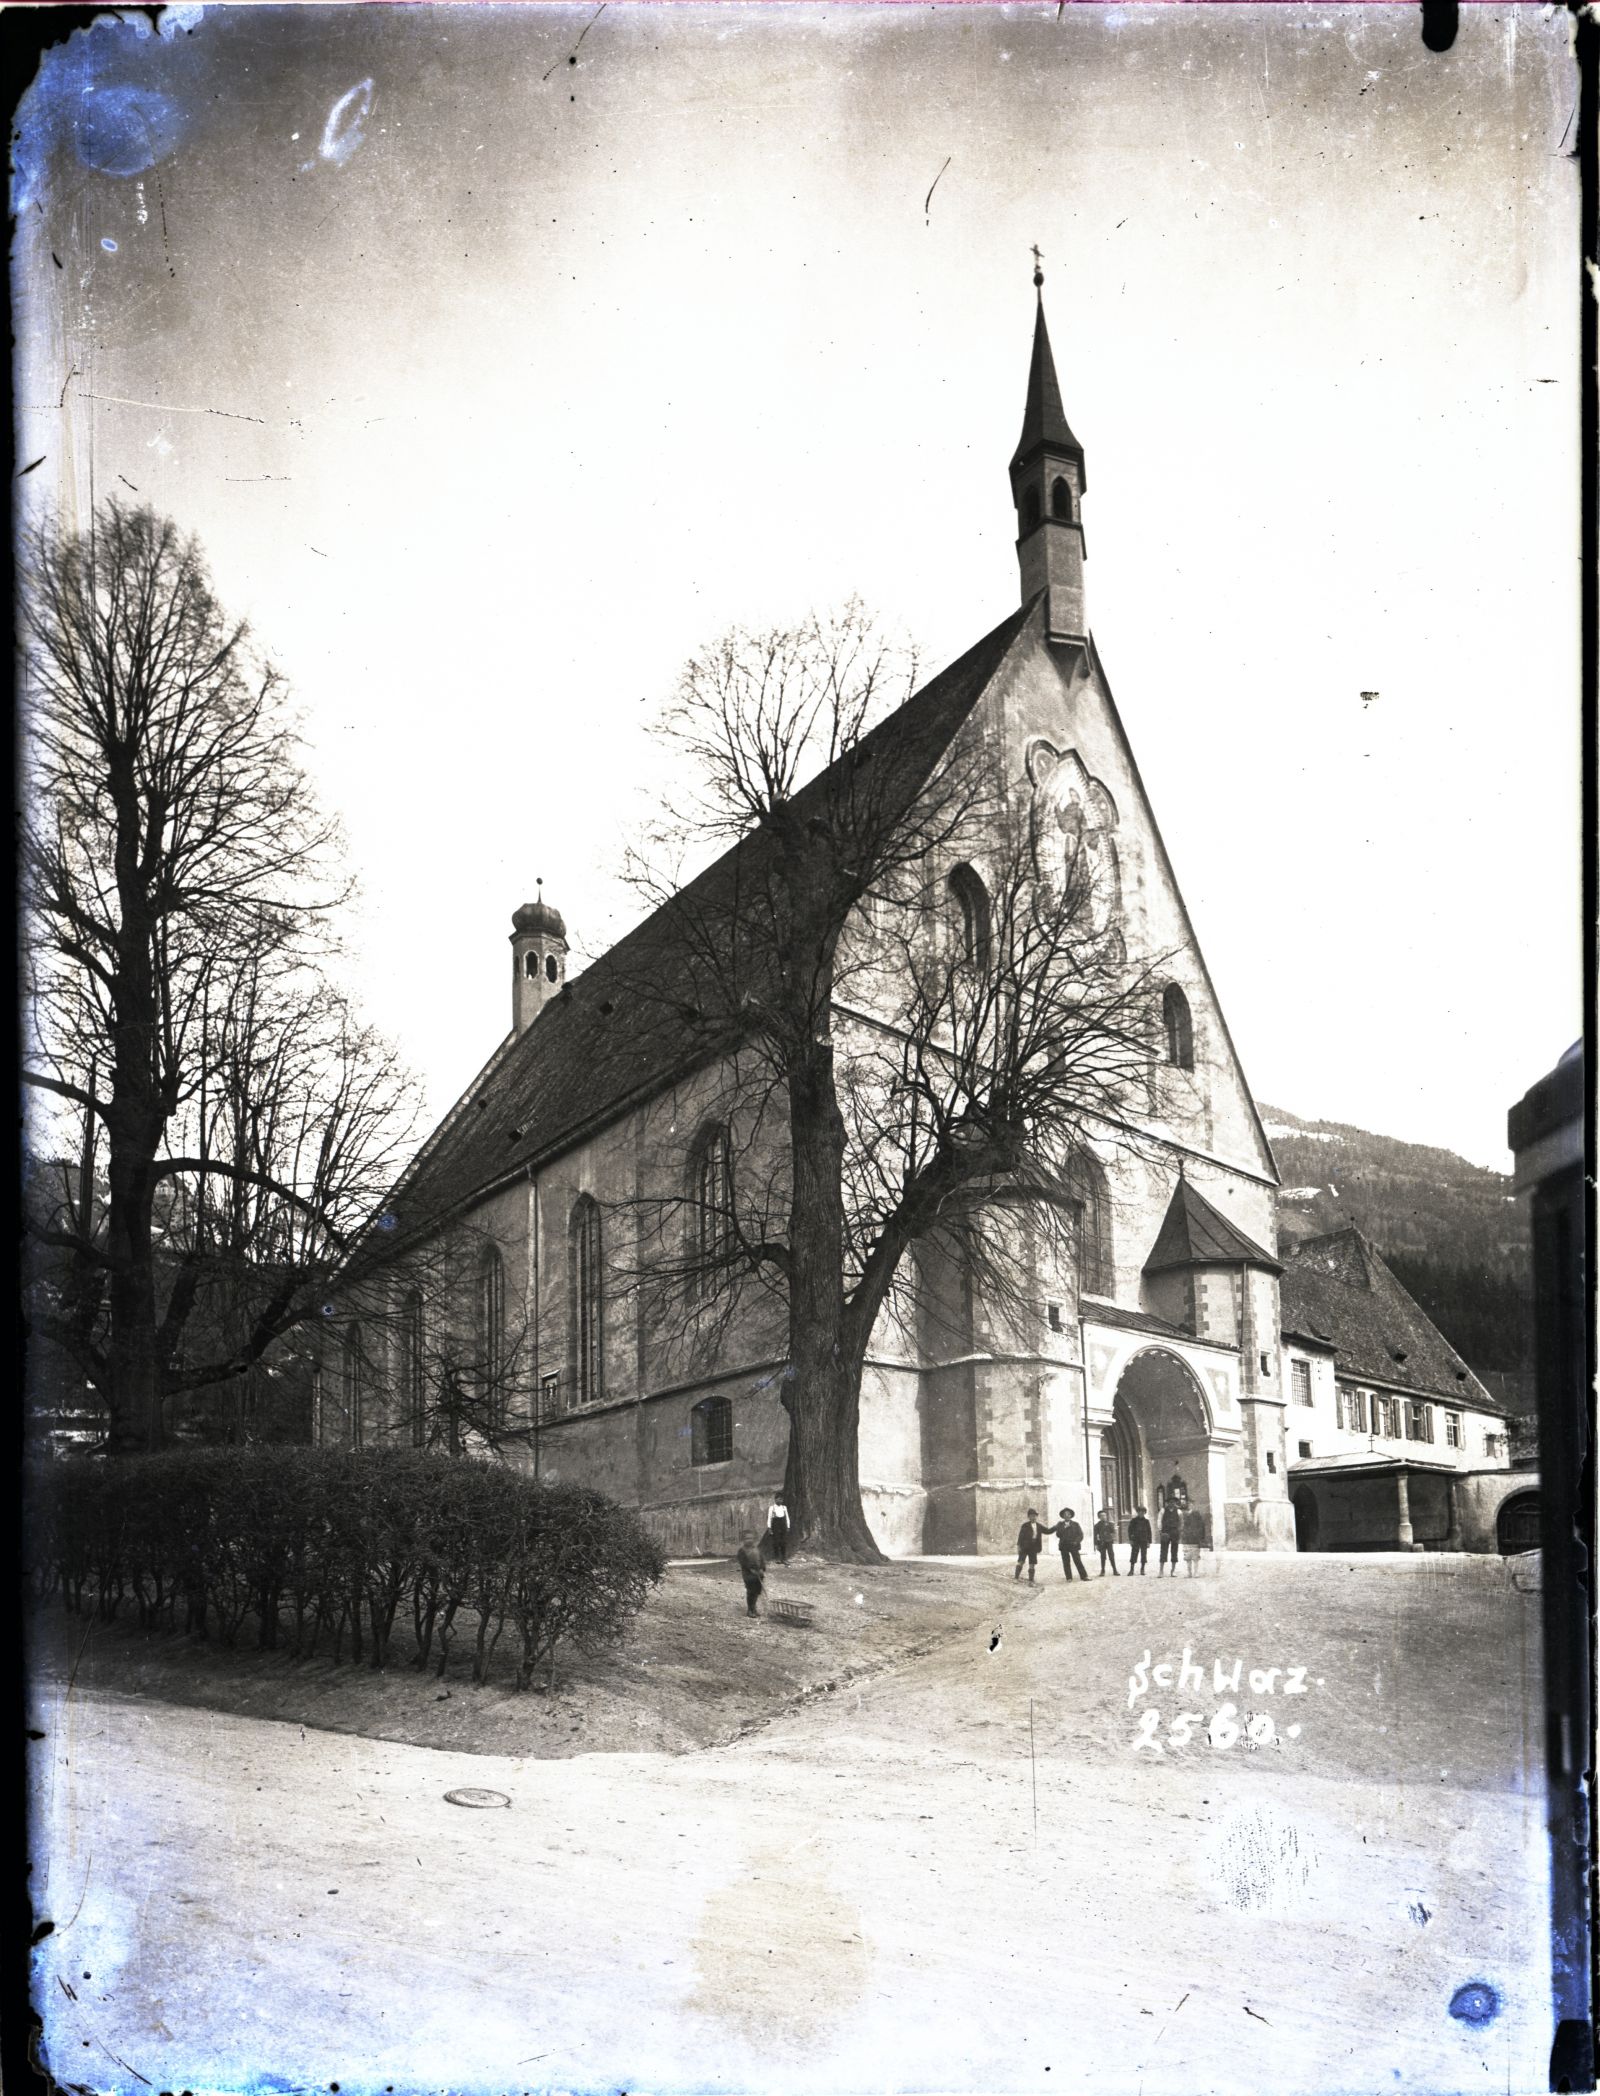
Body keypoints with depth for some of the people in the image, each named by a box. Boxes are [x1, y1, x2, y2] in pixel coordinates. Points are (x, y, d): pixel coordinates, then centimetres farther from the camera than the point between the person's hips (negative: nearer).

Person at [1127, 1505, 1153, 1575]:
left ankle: (1142, 1570, 12)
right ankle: (1131, 1570, -2)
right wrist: (1130, 1539, -6)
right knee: (1134, 1555, -5)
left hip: (1144, 1541, 2)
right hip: (1136, 1540, -2)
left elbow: (1149, 1532, 10)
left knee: (1144, 1555, 2)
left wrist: (1149, 1542, 5)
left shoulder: (1146, 1521, 7)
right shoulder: (1134, 1520, 3)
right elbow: (1130, 1530, 3)